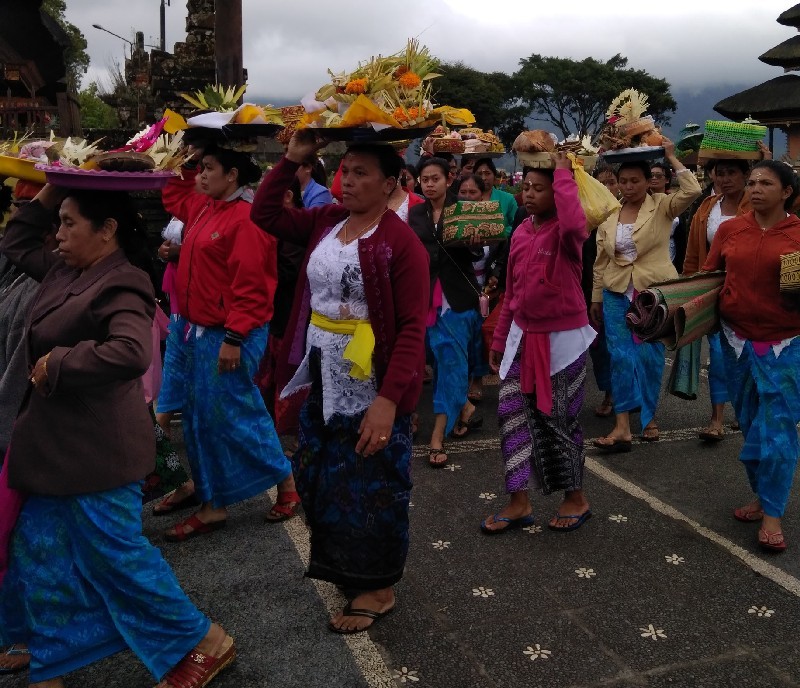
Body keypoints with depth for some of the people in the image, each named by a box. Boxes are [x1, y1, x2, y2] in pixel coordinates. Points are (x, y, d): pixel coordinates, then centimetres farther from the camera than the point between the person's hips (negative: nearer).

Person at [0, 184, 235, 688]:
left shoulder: (120, 286, -20)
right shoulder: (68, 272, 8)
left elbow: (131, 353, -37)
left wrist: (57, 364, -24)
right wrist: (46, 196, 12)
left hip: (97, 451, -10)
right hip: (60, 445, 10)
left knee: (116, 553, 1)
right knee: (41, 555, 15)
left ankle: (208, 644, 18)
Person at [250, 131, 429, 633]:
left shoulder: (401, 241, -17)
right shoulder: (326, 222, 4)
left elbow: (412, 327, -20)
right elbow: (265, 215, 10)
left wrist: (388, 399, -27)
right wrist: (291, 159, 0)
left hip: (372, 392, -7)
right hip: (323, 383, 7)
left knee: (370, 488, 8)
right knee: (323, 481, 19)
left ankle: (378, 588, 28)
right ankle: (348, 567, 42)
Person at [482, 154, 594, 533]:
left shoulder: (566, 231, -13)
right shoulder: (520, 233, 6)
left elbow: (574, 222, -42)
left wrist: (564, 172, -28)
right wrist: (499, 339, 15)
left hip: (563, 338, -6)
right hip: (524, 336, 6)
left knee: (559, 418, 5)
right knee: (511, 412, 3)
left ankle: (576, 498, 27)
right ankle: (519, 502, 16)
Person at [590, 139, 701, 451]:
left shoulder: (662, 206, -2)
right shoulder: (608, 214, 6)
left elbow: (693, 191, -21)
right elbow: (601, 260, 9)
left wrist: (671, 158, -12)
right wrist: (596, 298, 10)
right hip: (617, 293, 3)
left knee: (650, 355, 5)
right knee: (620, 355, -1)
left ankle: (649, 417, 22)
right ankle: (622, 426, 0)